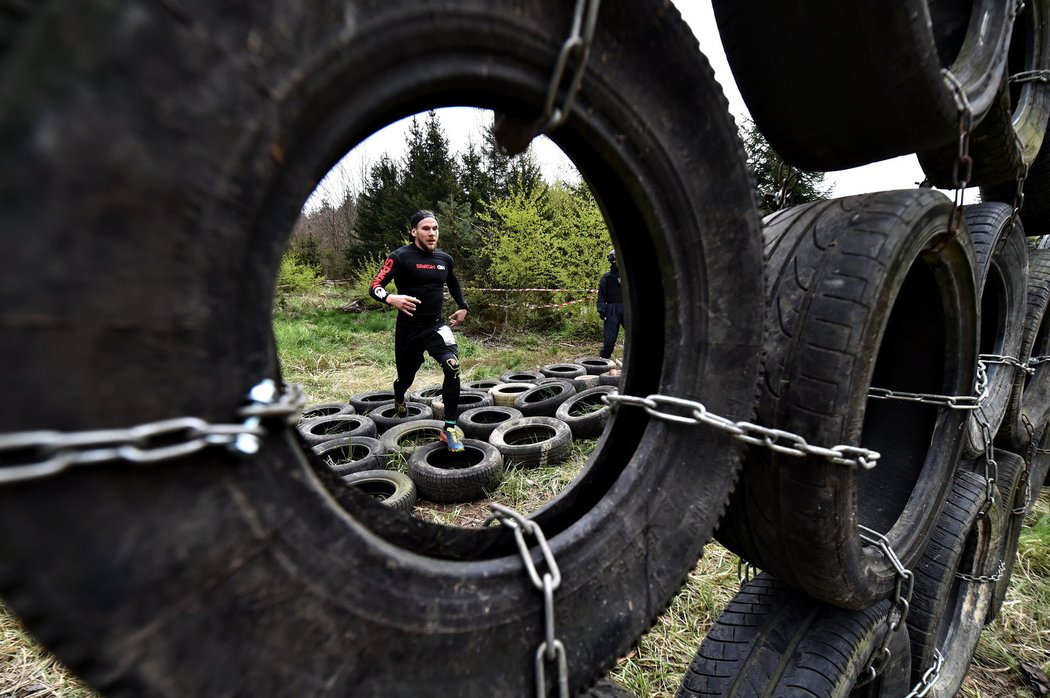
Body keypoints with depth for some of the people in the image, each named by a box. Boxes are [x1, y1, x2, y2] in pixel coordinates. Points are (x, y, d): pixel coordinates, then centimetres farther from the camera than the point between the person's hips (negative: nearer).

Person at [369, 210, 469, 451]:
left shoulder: (444, 258, 5)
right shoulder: (400, 257, -10)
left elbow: (453, 282, 27)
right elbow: (375, 287, -15)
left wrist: (462, 307, 20)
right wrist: (392, 299, -36)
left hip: (436, 325, 3)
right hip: (409, 329, -2)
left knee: (453, 366, -24)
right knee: (406, 377, 14)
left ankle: (450, 428, -15)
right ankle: (399, 403, 54)